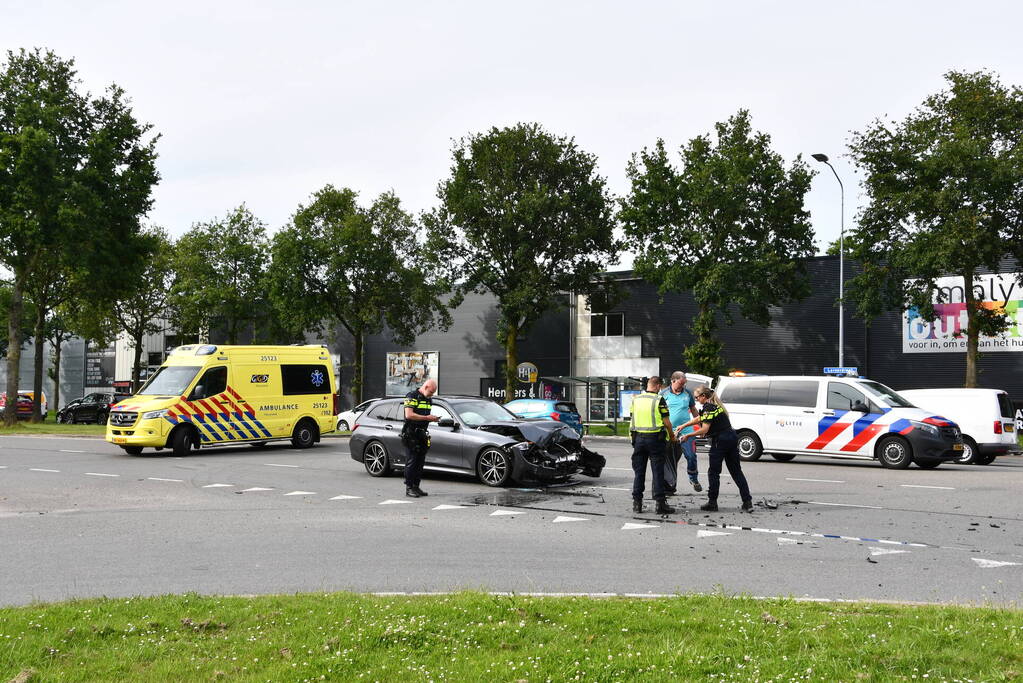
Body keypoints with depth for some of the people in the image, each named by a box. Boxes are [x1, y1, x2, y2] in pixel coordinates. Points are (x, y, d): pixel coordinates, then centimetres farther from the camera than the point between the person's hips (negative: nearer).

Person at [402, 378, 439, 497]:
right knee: (412, 461, -7)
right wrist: (427, 417, -19)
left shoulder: (429, 399, 16)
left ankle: (416, 486, 14)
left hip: (422, 434, 8)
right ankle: (409, 488, -4)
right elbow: (409, 415, -20)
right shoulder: (412, 397, -10)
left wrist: (433, 418, 5)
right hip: (411, 434, -8)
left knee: (420, 461, 8)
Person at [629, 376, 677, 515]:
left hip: (638, 437, 4)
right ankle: (660, 503, -1)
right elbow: (666, 422, -6)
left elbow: (634, 418, 11)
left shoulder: (636, 399, 7)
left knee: (639, 472, 10)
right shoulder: (659, 400, -8)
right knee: (657, 472, 0)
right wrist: (671, 435, 10)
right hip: (655, 438, -4)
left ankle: (637, 503, 10)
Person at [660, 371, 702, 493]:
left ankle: (694, 479, 21)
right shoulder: (664, 394, 0)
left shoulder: (687, 393, 7)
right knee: (670, 460, 4)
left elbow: (693, 409, 19)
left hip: (686, 431, 1)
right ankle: (670, 486, 13)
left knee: (691, 456, -4)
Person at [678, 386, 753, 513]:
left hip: (720, 440, -9)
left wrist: (688, 436, -10)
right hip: (732, 438, 9)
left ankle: (712, 503, 7)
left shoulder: (708, 407, -11)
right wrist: (683, 426, 30)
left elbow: (704, 429, -17)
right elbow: (698, 419, 28)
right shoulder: (715, 405, 18)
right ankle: (747, 502, 2)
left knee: (713, 472, 3)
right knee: (736, 471, 7)